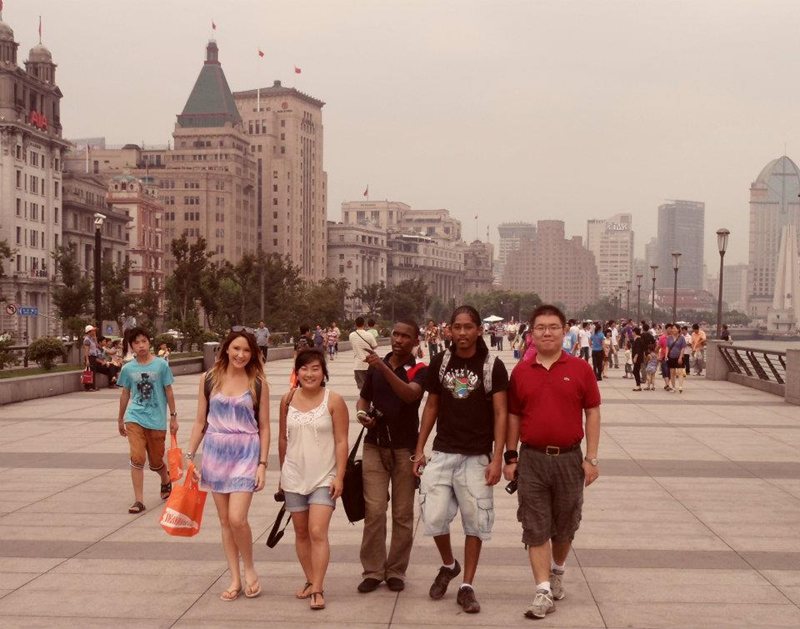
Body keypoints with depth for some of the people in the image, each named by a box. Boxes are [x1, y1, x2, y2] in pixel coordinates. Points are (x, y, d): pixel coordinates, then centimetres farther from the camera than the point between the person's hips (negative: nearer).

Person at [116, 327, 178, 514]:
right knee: (137, 459, -12)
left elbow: (168, 392, 1)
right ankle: (138, 500, -5)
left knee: (155, 462, 10)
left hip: (157, 420, -1)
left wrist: (173, 417, 1)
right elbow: (125, 394, 12)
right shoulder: (128, 369, 1)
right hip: (135, 418, 1)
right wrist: (120, 419, 17)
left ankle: (166, 480, 44)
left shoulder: (161, 365, -4)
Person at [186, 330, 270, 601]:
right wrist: (189, 456, 3)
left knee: (237, 518, -13)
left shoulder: (258, 384, -1)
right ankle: (235, 579, 19)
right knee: (224, 520, 8)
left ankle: (250, 569, 11)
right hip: (215, 453, 3)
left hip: (246, 455, -3)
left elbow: (264, 427, 1)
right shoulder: (209, 379, 3)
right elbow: (200, 422, 8)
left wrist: (262, 464, -5)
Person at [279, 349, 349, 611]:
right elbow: (283, 438, 11)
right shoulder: (288, 400, 2)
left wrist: (339, 476, -13)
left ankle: (317, 589, -7)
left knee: (318, 533, -12)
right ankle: (310, 580, 26)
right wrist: (282, 472, 14)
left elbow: (341, 441, -8)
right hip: (294, 477, 4)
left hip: (324, 478, -4)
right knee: (301, 533, 12)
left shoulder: (333, 401, -9)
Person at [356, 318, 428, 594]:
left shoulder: (419, 370, -3)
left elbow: (410, 394, -24)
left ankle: (396, 571, 14)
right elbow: (364, 398, 21)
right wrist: (361, 413, -2)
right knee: (374, 510, -4)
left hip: (404, 447, -2)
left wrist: (384, 368, -34)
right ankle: (372, 570, 5)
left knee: (403, 513, 4)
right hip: (375, 445, 2)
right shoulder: (375, 366, 9)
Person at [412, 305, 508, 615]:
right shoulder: (439, 363, 4)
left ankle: (467, 586, 16)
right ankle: (448, 565, 27)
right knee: (434, 518, -1)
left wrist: (497, 458, -13)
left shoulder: (493, 367, -5)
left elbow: (500, 414, -6)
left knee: (475, 522, 3)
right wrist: (419, 449, 8)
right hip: (442, 453, 2)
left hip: (477, 457, -2)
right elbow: (431, 407, 11)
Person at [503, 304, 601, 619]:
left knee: (565, 524, 15)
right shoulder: (521, 372, 3)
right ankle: (543, 592, 4)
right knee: (535, 528, -1)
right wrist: (511, 458, 5)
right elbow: (513, 416, 9)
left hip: (569, 459, 0)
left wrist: (591, 458, -4)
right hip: (532, 460, 1)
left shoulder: (579, 369, -2)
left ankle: (558, 570, 41)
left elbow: (592, 413, 0)